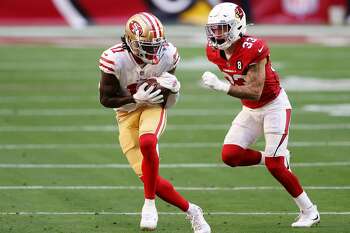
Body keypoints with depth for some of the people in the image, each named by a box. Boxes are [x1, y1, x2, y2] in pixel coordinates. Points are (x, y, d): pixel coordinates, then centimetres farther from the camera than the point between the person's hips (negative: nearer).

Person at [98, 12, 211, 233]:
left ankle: (150, 204, -21)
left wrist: (173, 88, -23)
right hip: (127, 114, 0)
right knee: (148, 177, -6)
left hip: (153, 107, 0)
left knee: (147, 143, -36)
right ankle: (191, 211, 14)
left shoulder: (167, 55, -15)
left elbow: (169, 102, 1)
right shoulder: (115, 59, -24)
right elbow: (105, 99, -14)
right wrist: (136, 99, -28)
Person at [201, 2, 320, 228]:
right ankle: (275, 158, 14)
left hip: (274, 105, -7)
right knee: (230, 156, -8)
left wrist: (221, 86, -40)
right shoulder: (215, 51, -7)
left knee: (274, 165, -11)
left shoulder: (253, 49, -29)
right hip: (250, 110, 7)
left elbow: (254, 92, -34)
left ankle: (309, 212, 5)